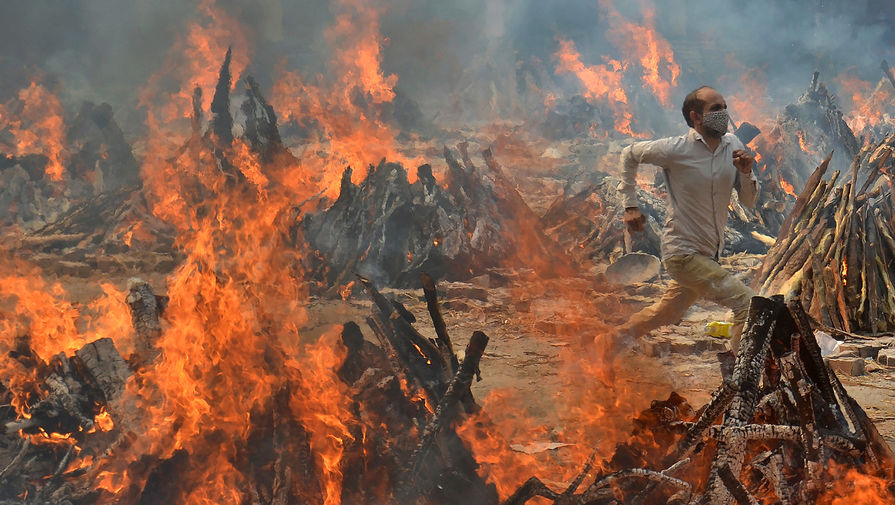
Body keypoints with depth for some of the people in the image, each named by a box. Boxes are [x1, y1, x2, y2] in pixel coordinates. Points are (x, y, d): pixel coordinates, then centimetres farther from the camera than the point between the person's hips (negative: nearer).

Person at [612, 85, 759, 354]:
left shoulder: (733, 145, 1)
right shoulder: (676, 149, -14)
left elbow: (749, 201, 4)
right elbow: (630, 154, 3)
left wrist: (746, 172, -16)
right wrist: (631, 206, 2)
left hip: (710, 254, 7)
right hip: (684, 253, -7)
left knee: (668, 314, 23)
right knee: (748, 304, -17)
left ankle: (617, 338, 44)